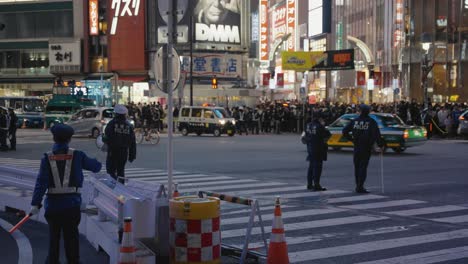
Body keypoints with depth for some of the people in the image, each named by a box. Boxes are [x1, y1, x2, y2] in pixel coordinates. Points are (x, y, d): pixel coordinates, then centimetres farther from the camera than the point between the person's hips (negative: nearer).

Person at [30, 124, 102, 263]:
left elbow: (41, 182, -11)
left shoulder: (47, 158, -5)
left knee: (54, 234, 15)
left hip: (53, 202, 1)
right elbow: (96, 166, 5)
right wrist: (96, 163, 29)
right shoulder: (77, 155, -5)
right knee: (71, 234, 9)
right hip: (72, 203, 0)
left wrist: (35, 203, -11)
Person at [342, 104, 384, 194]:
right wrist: (380, 145, -8)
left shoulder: (355, 121, 3)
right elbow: (377, 135, -16)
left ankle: (358, 186, 21)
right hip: (366, 148, -3)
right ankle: (360, 187, -8)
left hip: (357, 147, 3)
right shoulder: (371, 122, -7)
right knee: (363, 167, -2)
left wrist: (351, 139, 9)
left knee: (357, 167, 14)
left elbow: (345, 131, 1)